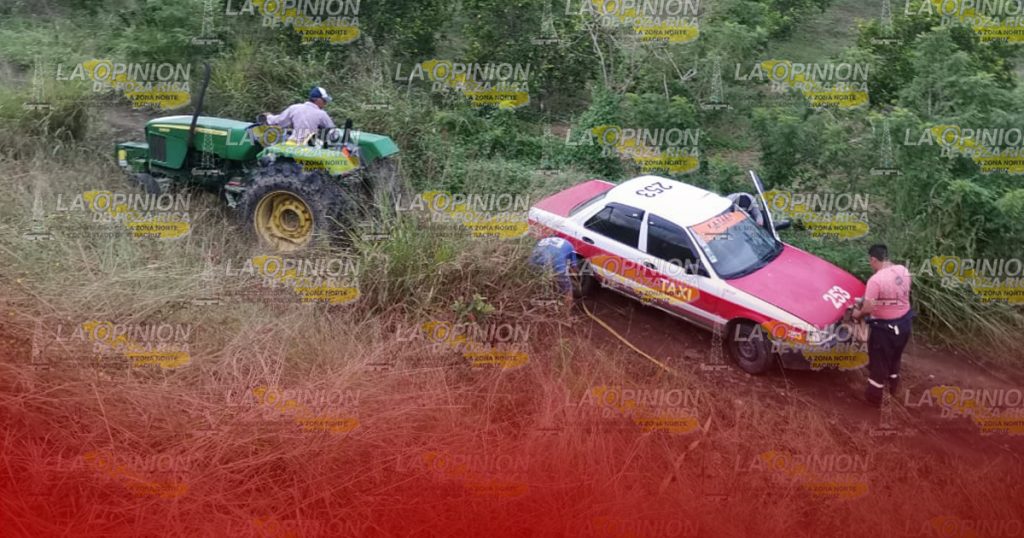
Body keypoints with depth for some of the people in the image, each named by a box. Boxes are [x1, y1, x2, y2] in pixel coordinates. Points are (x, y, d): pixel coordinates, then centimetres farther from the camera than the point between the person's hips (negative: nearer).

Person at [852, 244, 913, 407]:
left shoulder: (875, 280, -28)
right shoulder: (903, 270, -6)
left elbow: (868, 308, -26)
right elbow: (901, 294, 7)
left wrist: (858, 313, -5)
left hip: (884, 327, -7)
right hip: (904, 323, 7)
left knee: (879, 362, 13)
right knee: (895, 358, 29)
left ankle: (874, 397, 27)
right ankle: (893, 388, 48)